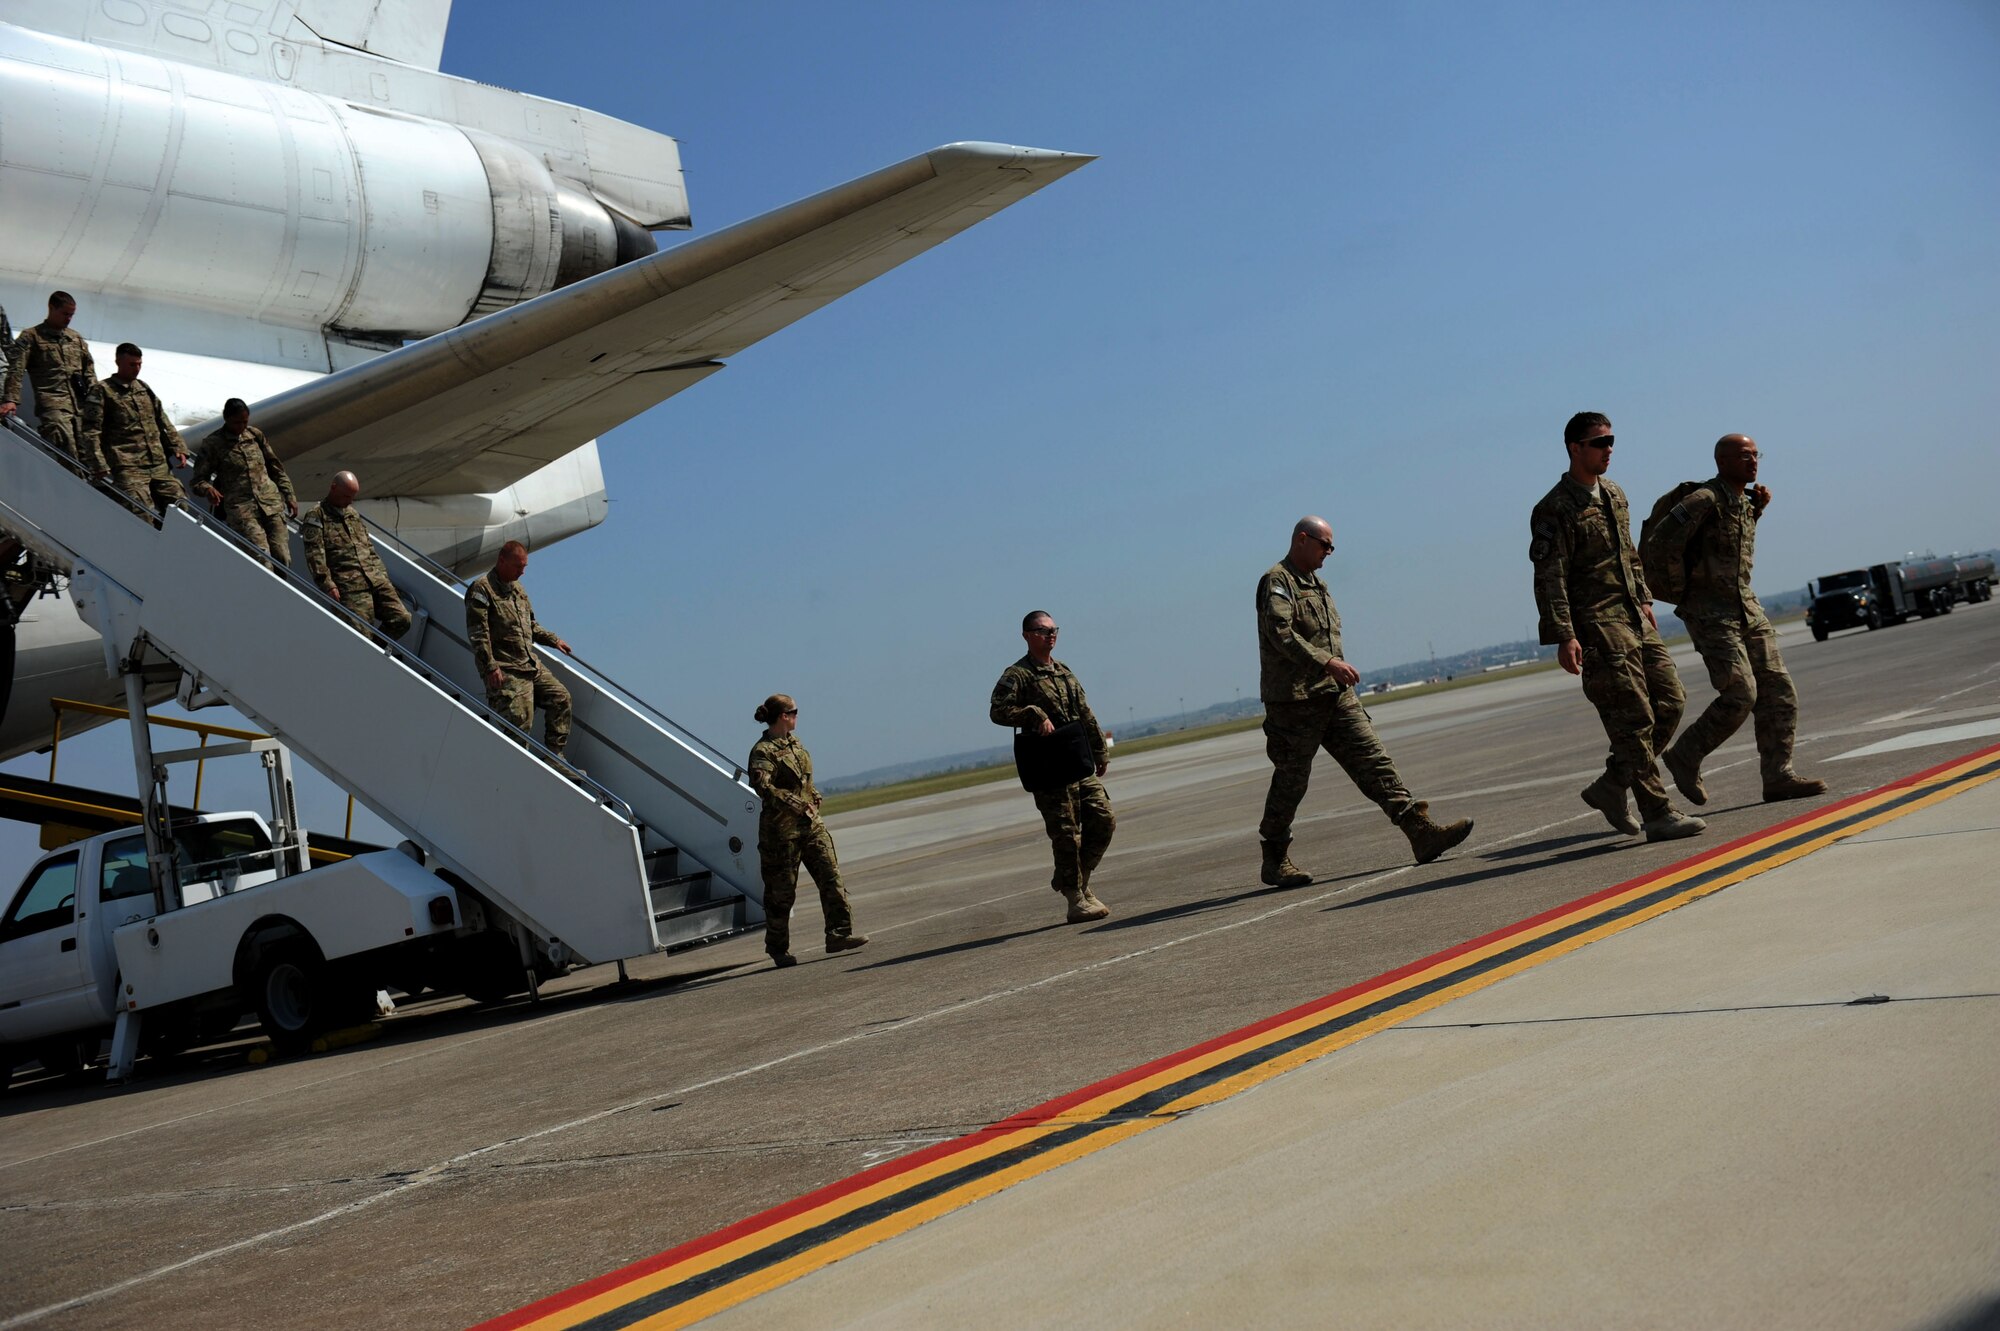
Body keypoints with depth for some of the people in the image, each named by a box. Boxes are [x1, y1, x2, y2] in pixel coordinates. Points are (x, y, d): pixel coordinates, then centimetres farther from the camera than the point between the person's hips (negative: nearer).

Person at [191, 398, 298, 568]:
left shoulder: (255, 435, 13)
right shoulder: (212, 444, 2)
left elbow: (275, 468, 21)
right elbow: (199, 479, 3)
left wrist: (289, 496, 16)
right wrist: (208, 489, -20)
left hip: (271, 503, 4)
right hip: (241, 508, -4)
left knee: (283, 558, -6)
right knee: (263, 561, -19)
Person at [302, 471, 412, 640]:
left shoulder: (353, 513, 26)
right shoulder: (316, 515, 2)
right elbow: (315, 554, -9)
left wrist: (381, 574, 18)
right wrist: (327, 584, -17)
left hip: (376, 580, 7)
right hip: (350, 586, -7)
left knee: (402, 620, -5)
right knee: (362, 632, -17)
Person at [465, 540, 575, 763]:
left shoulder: (517, 588, 19)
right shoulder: (482, 590, -9)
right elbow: (478, 634, -16)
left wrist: (553, 640, 22)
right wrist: (490, 667, -21)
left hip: (531, 664, 9)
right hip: (505, 670, -9)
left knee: (560, 697, 3)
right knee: (520, 718, -17)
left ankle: (555, 756, 9)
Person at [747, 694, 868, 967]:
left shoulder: (794, 742, 13)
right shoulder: (763, 751, -12)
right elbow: (761, 785, -28)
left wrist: (813, 801, 12)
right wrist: (794, 804, -27)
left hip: (811, 823, 7)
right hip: (781, 829, -7)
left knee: (830, 875, -3)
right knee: (781, 892, 2)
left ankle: (839, 934, -3)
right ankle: (778, 949, 14)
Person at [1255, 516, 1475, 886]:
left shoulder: (1316, 583, 21)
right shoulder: (1276, 582, -9)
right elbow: (1280, 633, -24)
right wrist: (1326, 661, -31)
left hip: (1335, 695, 8)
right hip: (1294, 700, -8)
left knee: (1373, 761, -1)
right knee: (1291, 782, -1)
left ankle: (1422, 832, -7)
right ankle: (1275, 862, 11)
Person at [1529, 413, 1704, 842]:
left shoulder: (1614, 494, 15)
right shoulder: (1555, 509, -10)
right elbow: (1549, 578, -15)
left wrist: (1644, 599, 21)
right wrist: (1564, 637, -21)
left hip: (1634, 617, 9)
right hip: (1597, 625, -8)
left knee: (1670, 702, 6)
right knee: (1634, 719, -8)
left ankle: (1612, 786, 17)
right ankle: (1658, 815, -4)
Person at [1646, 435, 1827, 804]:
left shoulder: (1745, 500, 11)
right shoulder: (1704, 500, -15)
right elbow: (1659, 543, -20)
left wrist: (1759, 506, 13)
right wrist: (1687, 582, -5)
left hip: (1747, 607, 9)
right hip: (1710, 612, -8)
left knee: (1779, 691, 2)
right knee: (1741, 695, -14)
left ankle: (1778, 776, 6)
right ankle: (1685, 757, 3)